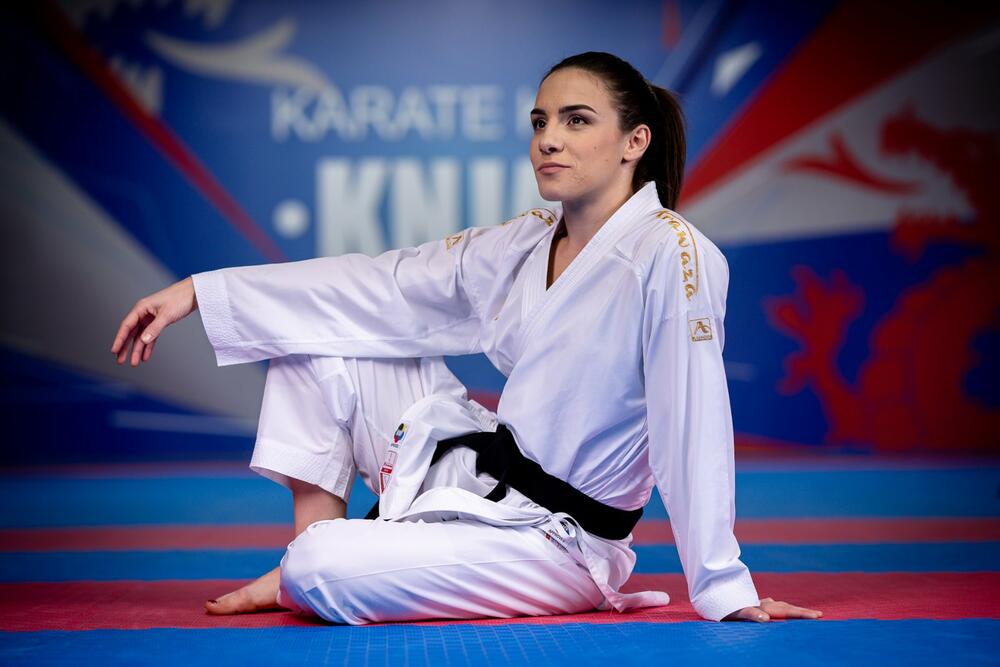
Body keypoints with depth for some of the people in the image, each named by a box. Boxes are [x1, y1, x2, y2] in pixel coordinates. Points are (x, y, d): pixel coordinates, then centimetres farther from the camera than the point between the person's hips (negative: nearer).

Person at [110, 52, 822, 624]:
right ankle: (311, 546, 6)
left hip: (558, 541, -8)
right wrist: (197, 290, 2)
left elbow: (693, 424, -22)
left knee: (325, 576, -26)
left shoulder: (673, 256, -20)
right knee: (320, 336, 5)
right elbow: (378, 287, 5)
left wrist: (727, 592, -20)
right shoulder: (518, 247, 4)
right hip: (476, 469, 8)